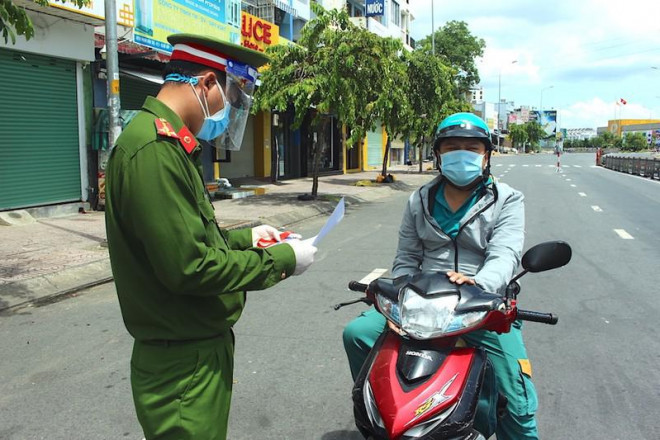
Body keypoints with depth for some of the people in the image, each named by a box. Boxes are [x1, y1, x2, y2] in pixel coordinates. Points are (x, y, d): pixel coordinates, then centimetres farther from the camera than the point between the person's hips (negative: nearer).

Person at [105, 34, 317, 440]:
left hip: (203, 347, 10)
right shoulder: (154, 150, -24)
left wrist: (245, 238, 9)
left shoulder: (168, 144, 11)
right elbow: (189, 267, -26)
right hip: (184, 364, -10)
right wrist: (282, 260, -16)